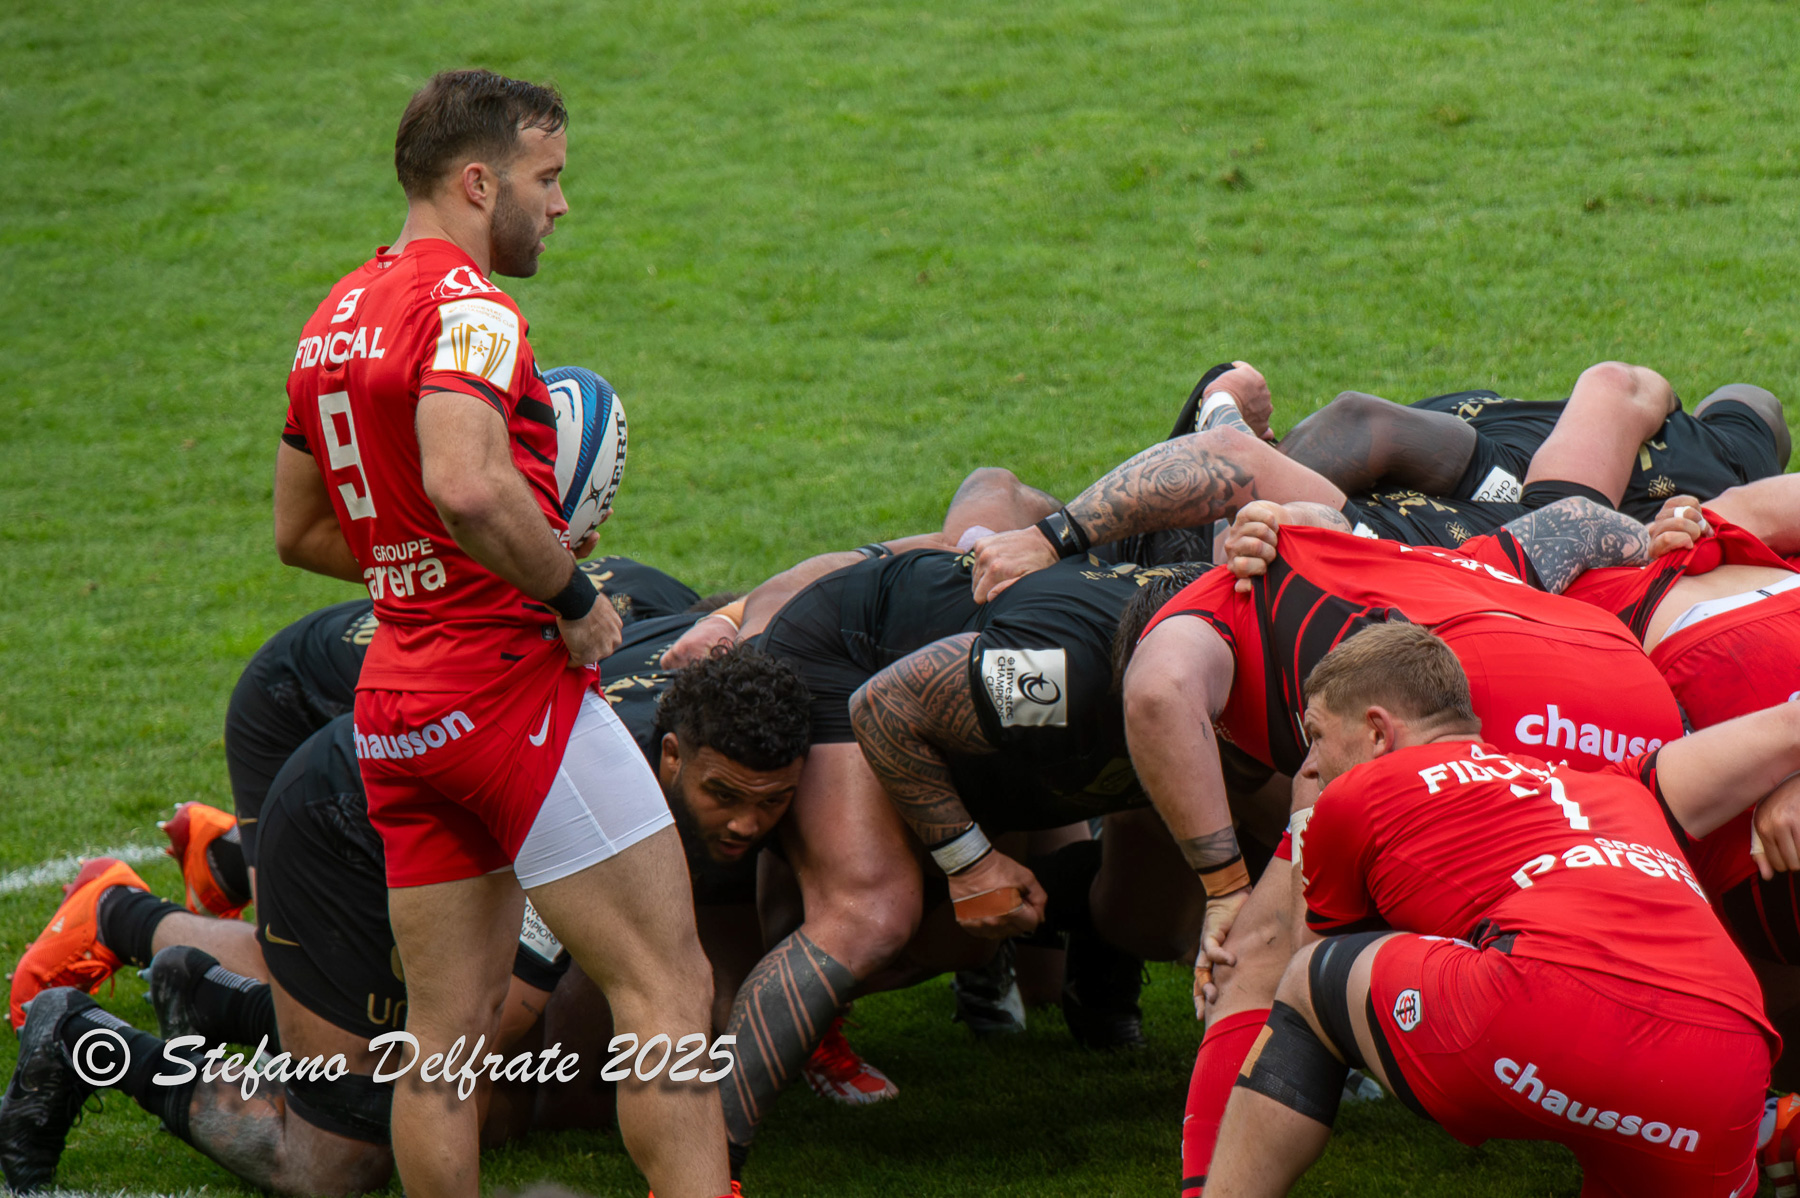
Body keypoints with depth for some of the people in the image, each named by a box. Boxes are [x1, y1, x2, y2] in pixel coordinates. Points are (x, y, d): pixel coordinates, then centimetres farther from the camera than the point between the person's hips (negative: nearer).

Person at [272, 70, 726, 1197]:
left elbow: (302, 532, 24)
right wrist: (575, 595, -18)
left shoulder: (336, 318, 15)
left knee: (446, 1035, 9)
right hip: (510, 683, -9)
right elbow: (467, 486, -31)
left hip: (395, 703, 9)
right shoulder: (468, 307, -14)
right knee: (668, 986, -6)